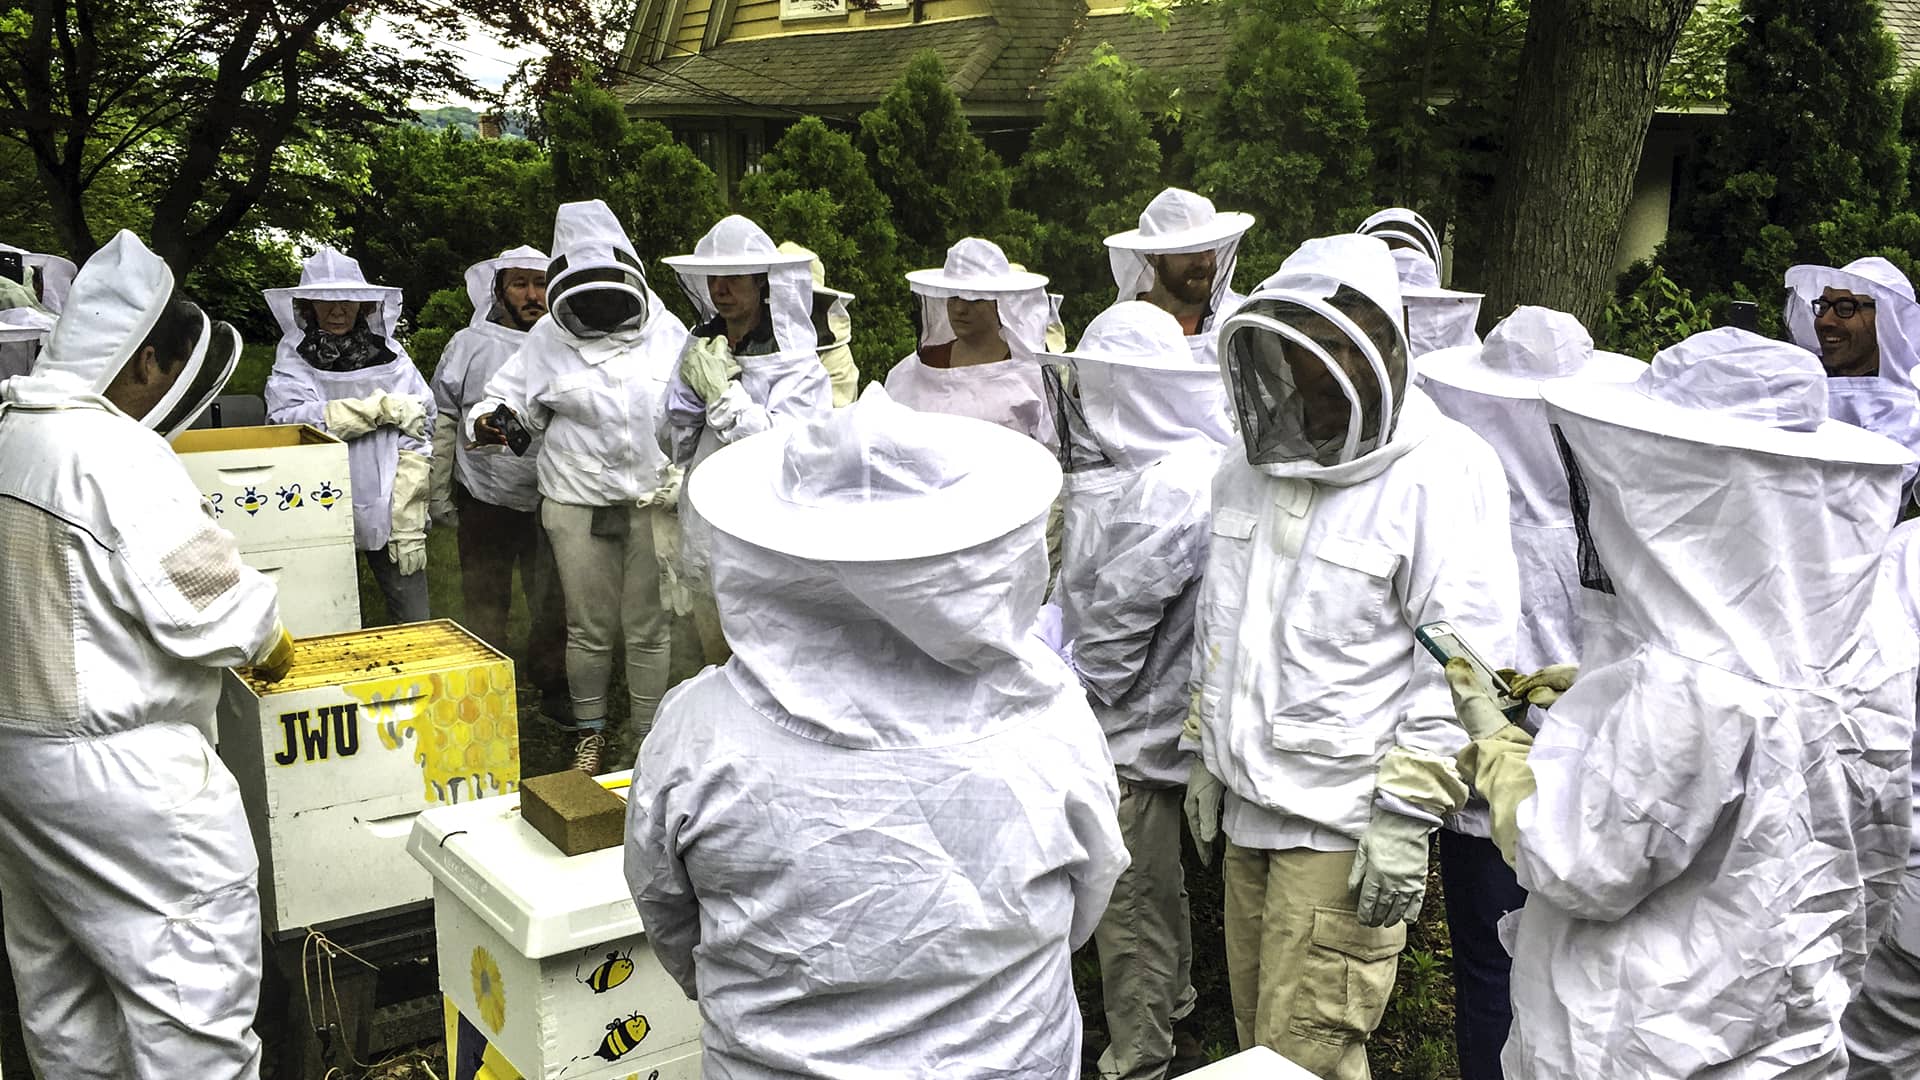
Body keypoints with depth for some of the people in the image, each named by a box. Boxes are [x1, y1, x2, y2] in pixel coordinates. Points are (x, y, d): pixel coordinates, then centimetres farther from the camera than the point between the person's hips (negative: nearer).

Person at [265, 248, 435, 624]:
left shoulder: (390, 355, 4)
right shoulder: (293, 359, 4)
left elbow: (416, 437, -2)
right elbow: (289, 420, -14)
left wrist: (408, 522, -9)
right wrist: (383, 408, -14)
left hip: (389, 513, 1)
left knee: (414, 622, 1)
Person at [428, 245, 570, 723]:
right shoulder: (470, 345, 0)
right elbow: (442, 421, 4)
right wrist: (439, 494, 3)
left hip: (551, 500, 2)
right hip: (486, 500, -2)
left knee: (555, 603, 11)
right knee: (486, 603, 7)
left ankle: (553, 686, 27)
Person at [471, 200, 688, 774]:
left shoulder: (666, 331, 3)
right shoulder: (550, 337, 3)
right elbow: (512, 396, 4)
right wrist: (490, 418, -17)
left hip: (655, 503, 0)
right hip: (578, 504, 0)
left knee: (650, 628, 6)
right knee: (589, 628, 7)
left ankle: (649, 735, 21)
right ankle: (590, 730, 25)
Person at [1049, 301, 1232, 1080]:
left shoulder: (1163, 493, -27)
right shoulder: (1187, 462, 3)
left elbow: (1112, 628, -22)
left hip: (1133, 728, -10)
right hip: (1151, 718, 10)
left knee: (1130, 905, 4)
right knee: (1157, 886, 27)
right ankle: (1172, 1001, 47)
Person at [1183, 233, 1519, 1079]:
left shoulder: (1440, 475, -14)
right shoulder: (1252, 462, 9)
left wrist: (1407, 817, -17)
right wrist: (1206, 753, 19)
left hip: (1343, 825, -7)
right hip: (1247, 808, 7)